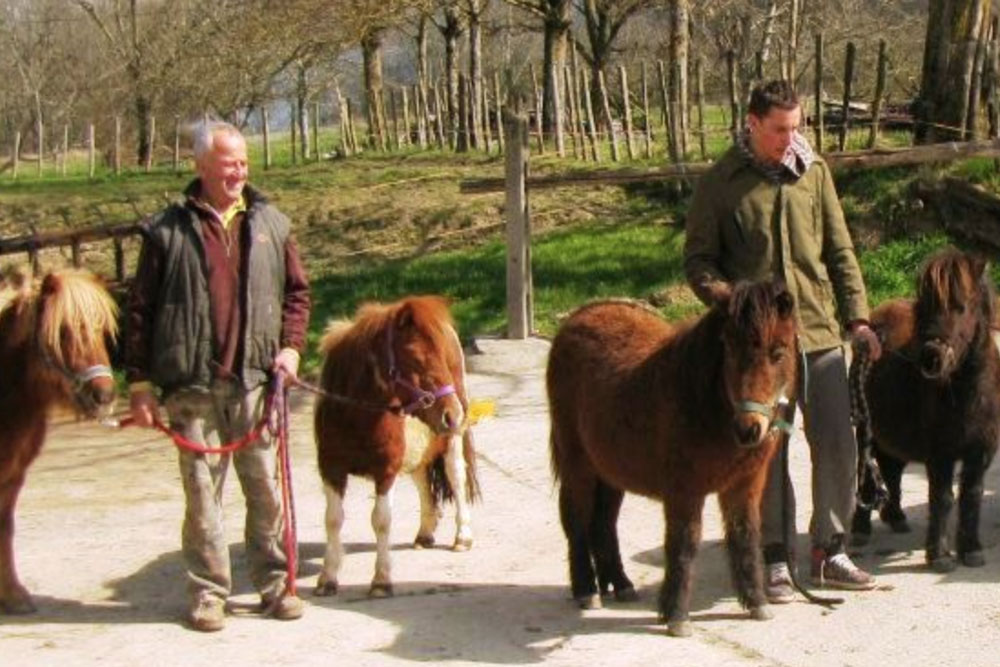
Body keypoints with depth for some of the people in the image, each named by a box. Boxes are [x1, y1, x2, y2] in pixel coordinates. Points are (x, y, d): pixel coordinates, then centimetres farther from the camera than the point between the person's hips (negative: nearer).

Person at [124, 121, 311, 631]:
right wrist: (139, 383, -2)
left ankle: (274, 582, 17)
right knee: (201, 489, 4)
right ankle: (208, 591, 13)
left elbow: (297, 291, 16)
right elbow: (139, 310, 1)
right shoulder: (168, 231, 0)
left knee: (266, 485, 6)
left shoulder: (271, 224, 8)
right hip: (192, 385, -2)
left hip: (254, 380, 2)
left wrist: (290, 345, 0)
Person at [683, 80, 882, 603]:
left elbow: (840, 250, 11)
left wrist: (856, 316, 3)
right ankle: (774, 560, 14)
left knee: (838, 446, 4)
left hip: (819, 331, 3)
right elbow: (698, 260, 2)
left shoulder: (814, 173, 8)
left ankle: (829, 551, 19)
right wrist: (726, 297, -17)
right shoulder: (720, 183, -1)